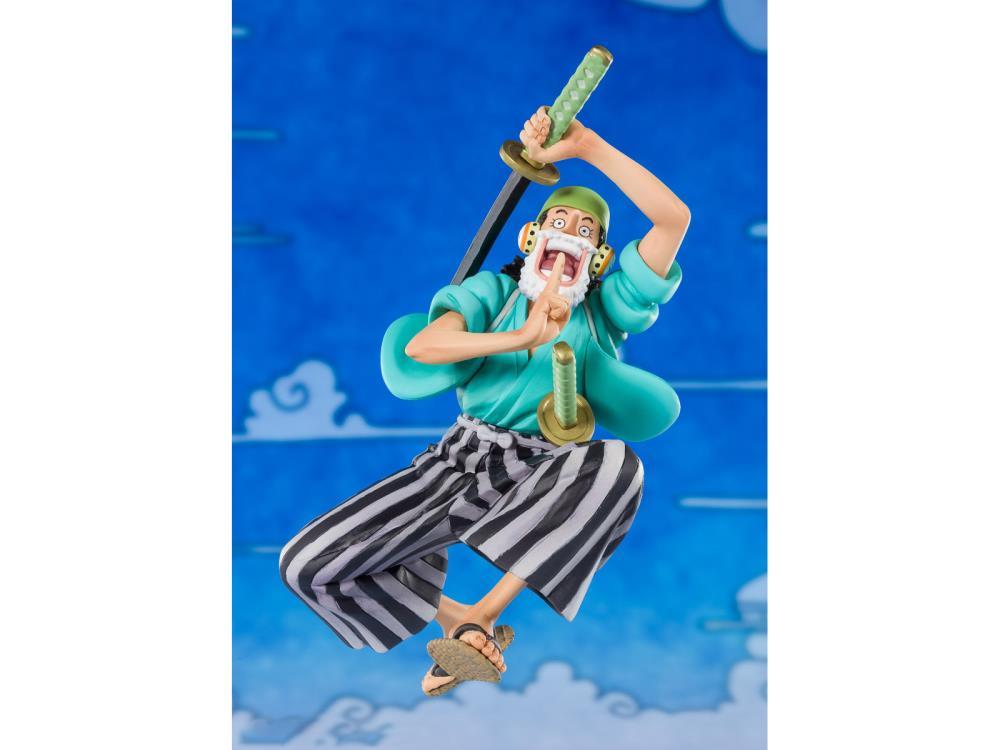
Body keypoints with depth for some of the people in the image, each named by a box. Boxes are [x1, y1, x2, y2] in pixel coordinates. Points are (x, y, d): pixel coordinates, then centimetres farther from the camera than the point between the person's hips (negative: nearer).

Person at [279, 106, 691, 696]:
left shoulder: (605, 307, 6)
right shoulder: (496, 291, 8)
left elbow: (675, 217, -10)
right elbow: (419, 347, -13)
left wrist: (587, 145, -13)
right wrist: (521, 338, -22)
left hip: (542, 476, -1)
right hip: (463, 458, 1)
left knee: (618, 463, -40)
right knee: (310, 565, -14)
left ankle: (485, 614, -28)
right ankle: (459, 619, 8)